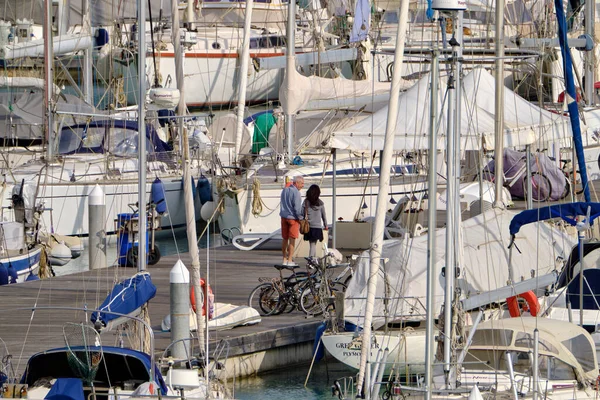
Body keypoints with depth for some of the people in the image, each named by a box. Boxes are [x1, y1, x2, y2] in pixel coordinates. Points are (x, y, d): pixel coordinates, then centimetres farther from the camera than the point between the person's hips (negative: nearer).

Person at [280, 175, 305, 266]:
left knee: (285, 239, 12)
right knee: (292, 239, -2)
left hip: (284, 217, 7)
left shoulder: (284, 190, 10)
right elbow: (297, 208, -18)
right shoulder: (295, 192, -15)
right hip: (293, 218, -7)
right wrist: (301, 218, -6)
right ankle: (290, 260, -2)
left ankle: (284, 259, 16)